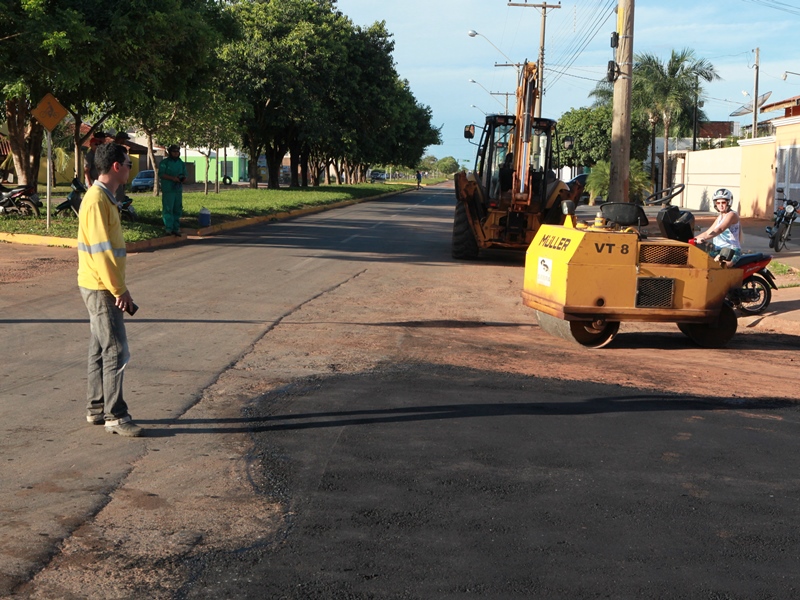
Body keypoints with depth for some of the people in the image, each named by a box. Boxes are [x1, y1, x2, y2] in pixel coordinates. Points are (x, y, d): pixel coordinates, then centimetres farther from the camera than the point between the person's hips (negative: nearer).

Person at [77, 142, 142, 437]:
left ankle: (96, 408, 22)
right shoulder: (97, 200, -19)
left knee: (100, 349, 14)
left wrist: (119, 287, 19)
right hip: (101, 289, -10)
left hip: (103, 288, 10)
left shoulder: (104, 198, 13)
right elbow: (101, 250, -22)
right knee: (116, 352, -6)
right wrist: (119, 289, -18)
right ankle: (115, 416, -1)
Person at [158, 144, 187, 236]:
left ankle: (176, 229, 12)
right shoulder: (164, 163, 1)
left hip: (178, 190, 5)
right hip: (168, 190, -5)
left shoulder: (181, 163, 17)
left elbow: (184, 176, 20)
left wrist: (183, 178, -5)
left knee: (177, 210, 6)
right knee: (168, 209, -10)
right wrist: (172, 178, -20)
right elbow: (161, 174, -9)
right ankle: (168, 229, -10)